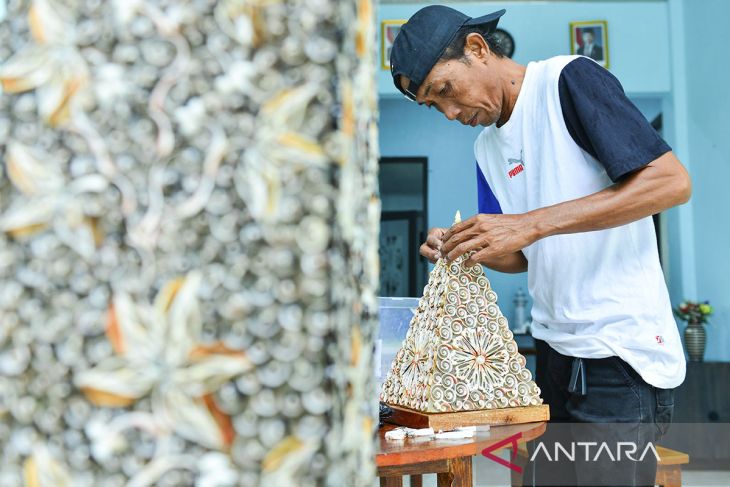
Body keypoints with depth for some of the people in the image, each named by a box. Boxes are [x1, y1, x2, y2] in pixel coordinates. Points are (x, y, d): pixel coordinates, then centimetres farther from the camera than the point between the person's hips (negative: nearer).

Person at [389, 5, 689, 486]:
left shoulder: (569, 80, -9)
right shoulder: (486, 147, 13)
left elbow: (673, 181, -18)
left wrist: (531, 223, -22)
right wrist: (461, 248, -3)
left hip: (622, 355, -7)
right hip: (556, 351, 7)